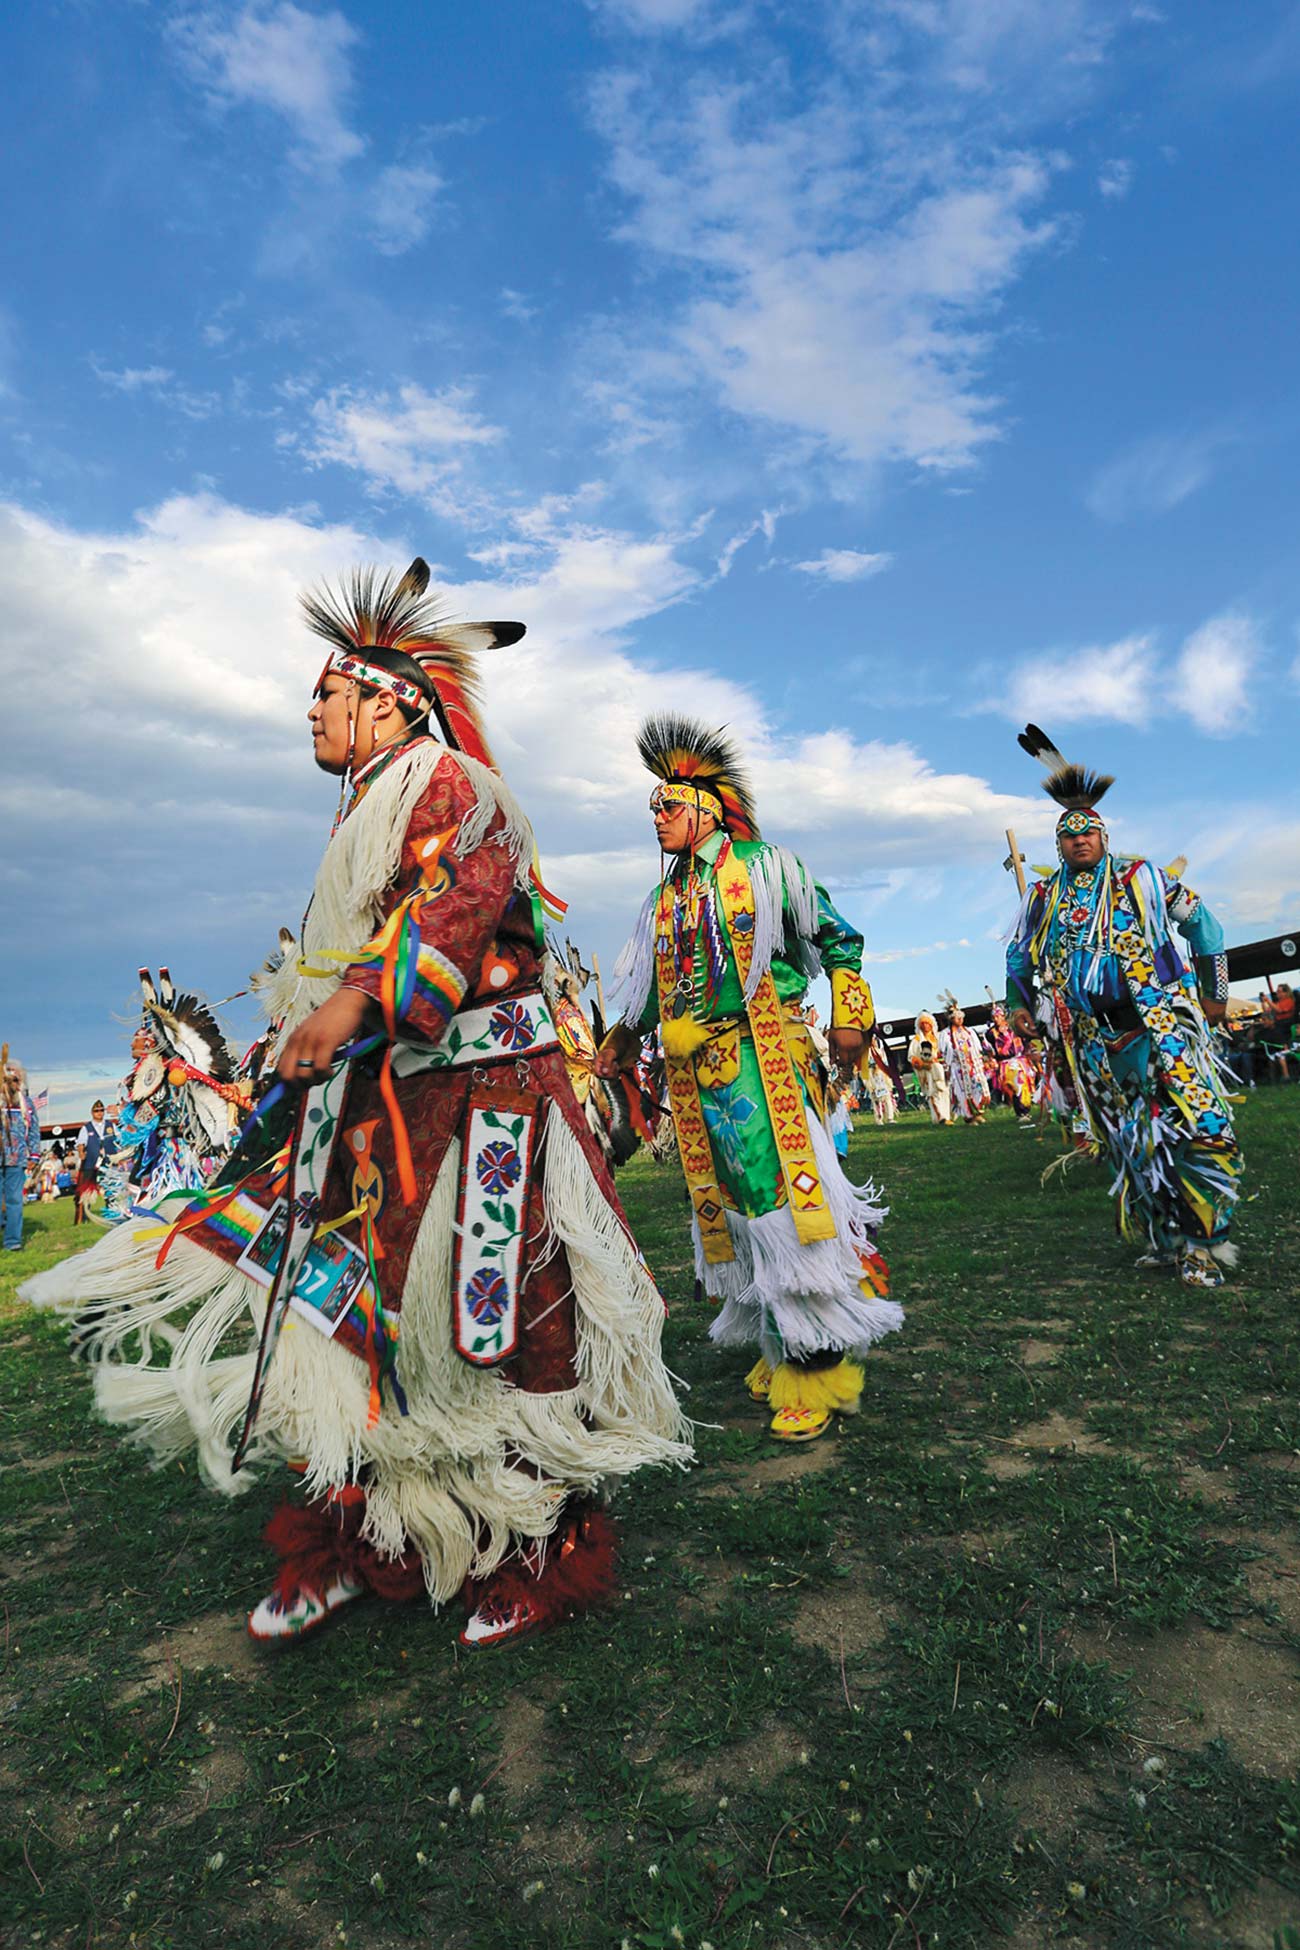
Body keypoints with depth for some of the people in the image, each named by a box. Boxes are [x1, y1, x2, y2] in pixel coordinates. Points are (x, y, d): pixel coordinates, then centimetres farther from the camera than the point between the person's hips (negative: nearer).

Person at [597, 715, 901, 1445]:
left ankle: (821, 1361, 1)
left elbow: (838, 940, 6)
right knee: (730, 1207, 8)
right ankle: (783, 1346, 22)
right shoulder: (666, 898, 18)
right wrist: (628, 1034, 30)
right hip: (695, 1077, 6)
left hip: (763, 1062, -6)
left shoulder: (764, 866, 2)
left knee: (788, 1194, -10)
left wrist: (849, 1018, -2)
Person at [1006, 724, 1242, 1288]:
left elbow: (1200, 922, 13)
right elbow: (1018, 954, 25)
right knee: (1128, 1140, 7)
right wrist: (1021, 1004, 19)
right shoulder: (1044, 897, 11)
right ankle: (1163, 1240, 20)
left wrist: (1213, 991, 13)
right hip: (1094, 1041, 2)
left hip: (1160, 1025, -2)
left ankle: (1200, 1241, 3)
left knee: (1197, 1125, -11)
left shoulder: (1142, 878, 5)